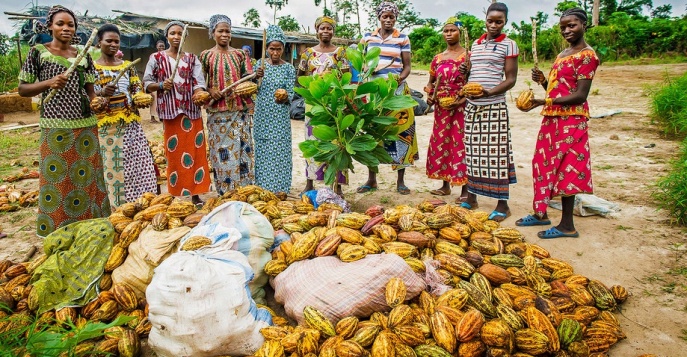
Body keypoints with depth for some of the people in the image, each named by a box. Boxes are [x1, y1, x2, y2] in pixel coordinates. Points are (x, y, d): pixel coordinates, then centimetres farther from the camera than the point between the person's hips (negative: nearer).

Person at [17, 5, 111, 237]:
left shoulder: (83, 55, 10)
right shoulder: (38, 52, 1)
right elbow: (22, 89, 1)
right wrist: (49, 83, -15)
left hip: (86, 125, 3)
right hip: (55, 127, -3)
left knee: (86, 178, 8)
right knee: (56, 179, 1)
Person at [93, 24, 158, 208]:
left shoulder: (128, 66, 14)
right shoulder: (93, 68, 2)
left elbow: (138, 89, 11)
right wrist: (102, 92, -28)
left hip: (132, 125, 4)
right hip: (107, 128, -4)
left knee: (140, 166, 3)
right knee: (112, 169, -2)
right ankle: (116, 210, 7)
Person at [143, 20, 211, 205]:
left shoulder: (192, 58, 11)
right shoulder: (157, 58, 5)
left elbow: (198, 82, 0)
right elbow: (146, 83, 5)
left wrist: (200, 93, -22)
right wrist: (160, 85, -15)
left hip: (192, 110, 2)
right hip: (170, 111, -2)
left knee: (194, 152, 2)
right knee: (174, 154, 0)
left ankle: (195, 195, 10)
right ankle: (176, 195, 7)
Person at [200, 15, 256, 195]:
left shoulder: (240, 54, 10)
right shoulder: (206, 56, 5)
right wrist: (210, 91, -14)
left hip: (241, 109, 2)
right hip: (218, 111, -2)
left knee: (242, 147, 3)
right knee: (221, 149, -1)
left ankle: (244, 190, 12)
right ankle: (225, 192, 8)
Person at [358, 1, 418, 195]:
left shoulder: (403, 39, 4)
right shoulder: (368, 37, 9)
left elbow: (407, 67, 1)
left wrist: (399, 78, -18)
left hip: (397, 91, -2)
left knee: (399, 131, -2)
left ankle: (400, 181, 7)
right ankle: (371, 179, 13)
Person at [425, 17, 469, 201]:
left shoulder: (468, 56, -3)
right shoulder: (438, 58, 12)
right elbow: (431, 81, 20)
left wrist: (463, 99, -20)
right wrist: (429, 94, 1)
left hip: (460, 108, -6)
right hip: (441, 109, 6)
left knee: (461, 144, -6)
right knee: (441, 143, 9)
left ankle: (465, 188, 1)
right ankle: (446, 185, 21)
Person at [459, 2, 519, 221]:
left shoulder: (508, 45, 0)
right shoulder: (475, 44, 16)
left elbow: (510, 79, -5)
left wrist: (489, 92, -21)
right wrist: (464, 71, 3)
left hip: (495, 107, -5)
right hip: (472, 106, 6)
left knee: (496, 153, -4)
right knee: (472, 152, 8)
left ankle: (502, 204, 4)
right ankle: (471, 197, 19)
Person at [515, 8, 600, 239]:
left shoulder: (587, 55, -10)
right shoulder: (563, 54, 18)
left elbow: (580, 95, -18)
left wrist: (544, 102, -25)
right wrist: (543, 81, 2)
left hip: (571, 121, -9)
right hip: (552, 118, 9)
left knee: (564, 168, -5)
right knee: (543, 165, 12)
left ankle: (567, 225, 4)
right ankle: (540, 213, 25)